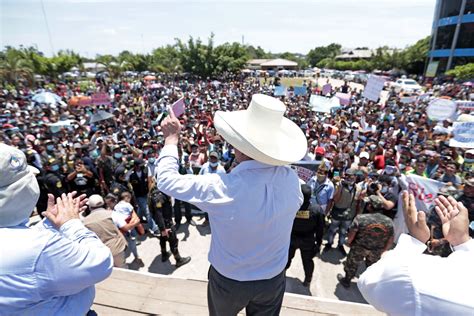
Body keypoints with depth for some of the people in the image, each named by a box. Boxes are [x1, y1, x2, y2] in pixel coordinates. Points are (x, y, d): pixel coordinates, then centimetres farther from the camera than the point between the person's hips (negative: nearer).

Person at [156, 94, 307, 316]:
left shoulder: (220, 188, -35)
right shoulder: (291, 179, -25)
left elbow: (166, 180, -18)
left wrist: (171, 138, -3)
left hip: (228, 281, -1)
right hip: (273, 279, 2)